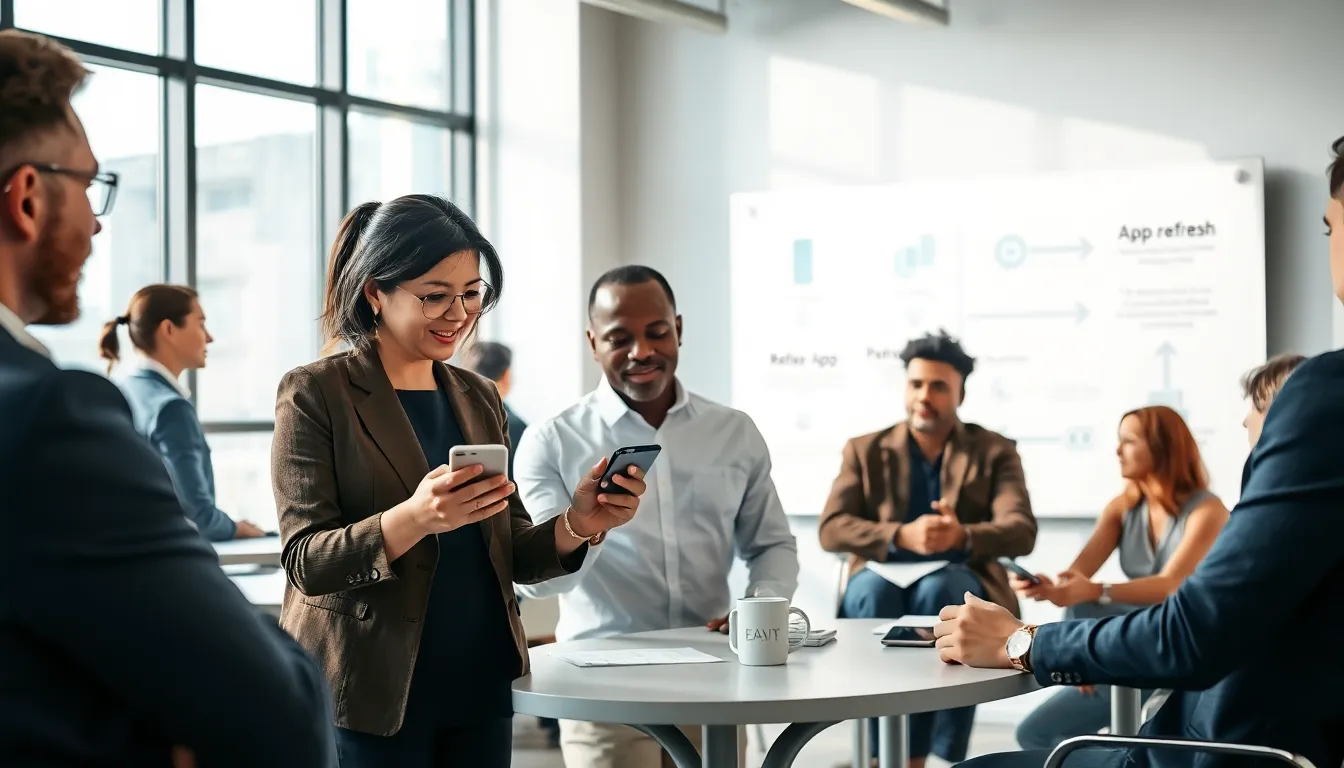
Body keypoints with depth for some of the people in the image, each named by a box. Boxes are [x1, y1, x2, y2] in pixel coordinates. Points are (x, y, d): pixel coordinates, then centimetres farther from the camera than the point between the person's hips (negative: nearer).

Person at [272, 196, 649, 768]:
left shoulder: (479, 399, 12)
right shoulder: (314, 394, -6)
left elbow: (511, 555, 11)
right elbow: (305, 562, -13)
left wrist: (577, 523, -9)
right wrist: (413, 518, -30)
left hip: (481, 692, 5)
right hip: (369, 697, -5)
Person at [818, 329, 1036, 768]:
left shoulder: (995, 452, 10)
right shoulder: (866, 451, 12)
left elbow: (1021, 532, -6)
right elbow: (830, 529, -3)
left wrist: (963, 536, -28)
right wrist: (902, 536, -21)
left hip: (961, 585, -1)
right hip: (884, 579, 1)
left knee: (939, 589, -36)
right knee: (873, 588, -35)